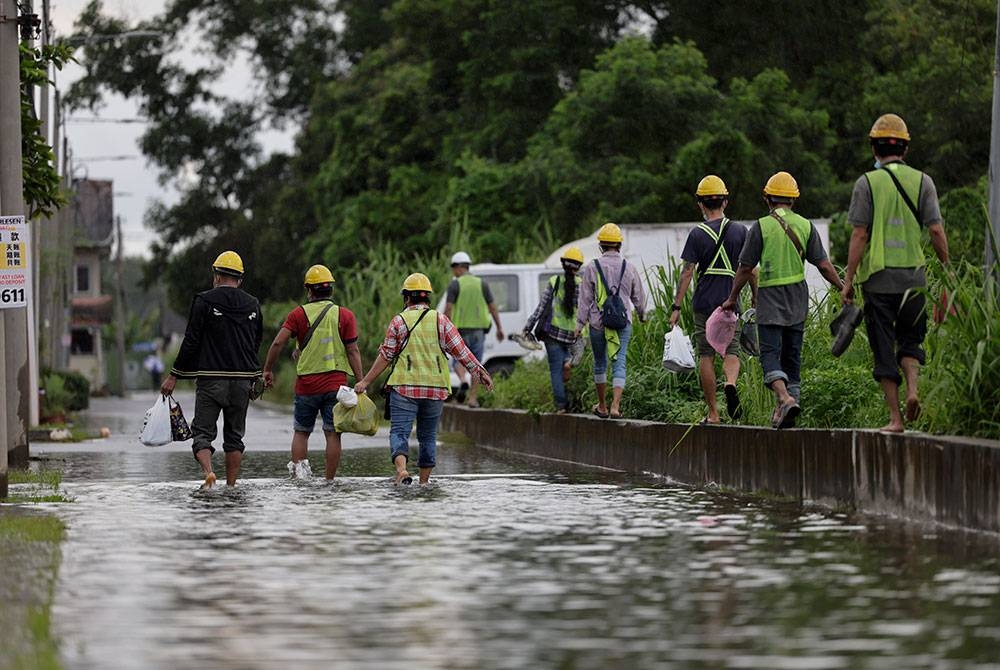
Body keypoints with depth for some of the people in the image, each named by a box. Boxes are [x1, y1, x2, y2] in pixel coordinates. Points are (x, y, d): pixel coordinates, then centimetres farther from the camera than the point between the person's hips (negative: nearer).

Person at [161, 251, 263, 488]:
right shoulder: (253, 305, 9)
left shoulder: (204, 301, -5)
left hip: (211, 379, -4)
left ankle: (208, 471, -24)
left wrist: (174, 376, -2)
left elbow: (191, 342, -8)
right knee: (235, 434, 12)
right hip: (243, 379, 4)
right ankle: (231, 486, 8)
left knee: (203, 431, 1)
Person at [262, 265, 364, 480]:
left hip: (306, 383, 0)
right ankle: (330, 481, 0)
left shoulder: (299, 314, 1)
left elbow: (278, 343, -7)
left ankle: (299, 474, -1)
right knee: (333, 434, 2)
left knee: (301, 432, 13)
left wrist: (268, 370, 3)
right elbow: (353, 351, -3)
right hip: (336, 384, 0)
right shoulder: (345, 316, 1)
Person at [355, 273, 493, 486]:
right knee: (428, 436, 13)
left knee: (399, 431, -5)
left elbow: (385, 356, 0)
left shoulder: (399, 321, 0)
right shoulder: (441, 321, 5)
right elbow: (461, 351, 3)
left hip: (404, 387, -3)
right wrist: (480, 372, 12)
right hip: (436, 389, 3)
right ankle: (424, 480, 14)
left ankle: (401, 469, -28)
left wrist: (366, 382, 6)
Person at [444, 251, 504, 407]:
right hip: (478, 330, 2)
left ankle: (463, 381, -18)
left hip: (460, 329, -2)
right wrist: (499, 327, 9)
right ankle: (473, 398, 5)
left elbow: (448, 308, -11)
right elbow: (492, 307, 4)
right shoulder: (482, 284, 5)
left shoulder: (455, 285, -4)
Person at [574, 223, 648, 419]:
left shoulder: (591, 268, -5)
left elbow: (585, 299, -3)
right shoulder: (629, 268, 1)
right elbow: (638, 297, 13)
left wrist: (580, 323, 3)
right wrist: (642, 315, 31)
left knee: (600, 362, 14)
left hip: (598, 322, -1)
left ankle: (602, 407, 23)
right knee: (619, 363, -2)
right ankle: (615, 406, -17)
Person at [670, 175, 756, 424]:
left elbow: (687, 272, -6)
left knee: (706, 356, 5)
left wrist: (676, 306, -4)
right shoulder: (739, 231, 2)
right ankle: (731, 383, -25)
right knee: (731, 350, 8)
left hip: (704, 303, -1)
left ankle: (713, 413, 5)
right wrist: (756, 299, 17)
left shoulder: (697, 234, -3)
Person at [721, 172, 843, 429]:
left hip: (771, 298, -4)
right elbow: (824, 265, 0)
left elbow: (745, 268, -5)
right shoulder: (806, 226, 3)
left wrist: (732, 298, 7)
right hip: (798, 300, 4)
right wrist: (844, 290, 9)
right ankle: (784, 414, 14)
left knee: (770, 353, -7)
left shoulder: (761, 227, -7)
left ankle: (785, 397, -31)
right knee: (791, 354, 11)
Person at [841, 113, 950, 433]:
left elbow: (859, 234, -7)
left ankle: (895, 416, 1)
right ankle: (912, 387, -9)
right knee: (910, 339, 17)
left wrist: (848, 280, -4)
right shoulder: (922, 181, 3)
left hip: (878, 277, -2)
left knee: (883, 347, 4)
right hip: (914, 277, 2)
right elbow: (936, 231, -2)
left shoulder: (867, 183, -3)